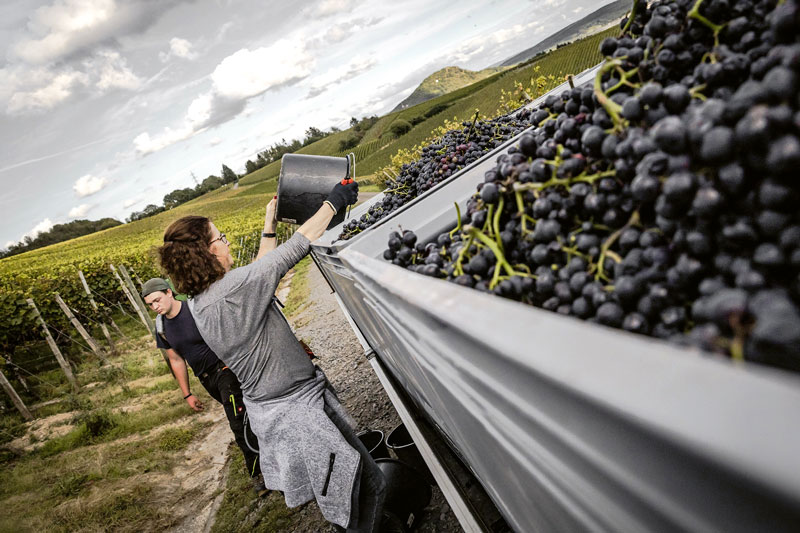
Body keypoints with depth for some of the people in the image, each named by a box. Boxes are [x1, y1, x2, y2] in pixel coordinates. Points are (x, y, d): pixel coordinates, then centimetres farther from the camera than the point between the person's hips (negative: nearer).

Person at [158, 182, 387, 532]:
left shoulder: (199, 303, 0)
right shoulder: (235, 287, -27)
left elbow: (262, 270, 12)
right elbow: (298, 245, -22)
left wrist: (269, 225, 16)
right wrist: (333, 202, -10)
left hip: (265, 408, 9)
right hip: (297, 409, -9)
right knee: (366, 484, 5)